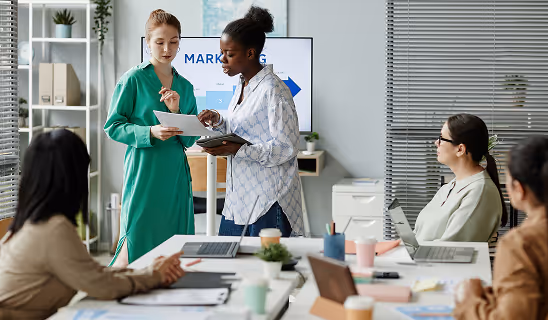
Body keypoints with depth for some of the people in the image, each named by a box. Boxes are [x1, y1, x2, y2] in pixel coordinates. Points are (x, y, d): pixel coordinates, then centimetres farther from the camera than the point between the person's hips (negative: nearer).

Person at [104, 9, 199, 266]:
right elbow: (112, 126, -4)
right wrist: (150, 132, -19)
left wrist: (176, 112, -7)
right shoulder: (134, 79, -2)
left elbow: (190, 139, 11)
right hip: (144, 173, -5)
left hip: (176, 174, 5)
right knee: (137, 243, -8)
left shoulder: (184, 86, 14)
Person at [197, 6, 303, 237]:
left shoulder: (273, 90, -15)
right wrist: (218, 122, 4)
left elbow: (286, 148, -18)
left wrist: (239, 150, -24)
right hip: (239, 198, 9)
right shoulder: (242, 86, 13)